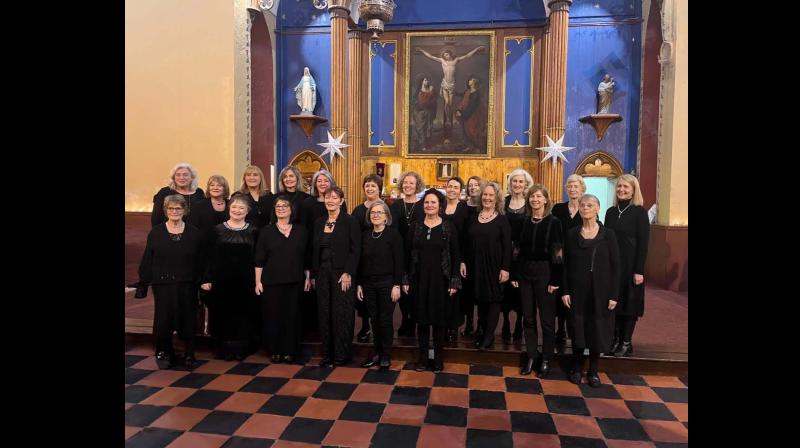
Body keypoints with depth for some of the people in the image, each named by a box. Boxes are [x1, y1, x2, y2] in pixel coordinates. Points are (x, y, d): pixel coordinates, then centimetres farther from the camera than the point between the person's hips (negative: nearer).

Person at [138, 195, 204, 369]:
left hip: (187, 285, 0)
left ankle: (189, 354, 21)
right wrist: (144, 281, -2)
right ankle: (164, 353, 25)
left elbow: (200, 261, 4)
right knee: (163, 320, 3)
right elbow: (147, 259, 4)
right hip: (162, 284, 0)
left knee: (188, 320, 4)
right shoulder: (156, 232, 4)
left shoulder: (194, 233, 3)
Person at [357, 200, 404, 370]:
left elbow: (399, 261, -9)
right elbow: (360, 261, 9)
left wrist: (397, 285, -13)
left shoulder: (393, 234, -7)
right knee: (374, 320, 11)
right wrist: (359, 284, 6)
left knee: (385, 320, 3)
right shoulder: (365, 235, 6)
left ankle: (386, 355, 18)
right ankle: (377, 353, 24)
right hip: (368, 284, 4)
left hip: (387, 283, -4)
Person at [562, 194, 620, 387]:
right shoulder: (572, 234, 1)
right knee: (577, 330, 8)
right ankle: (577, 368, 23)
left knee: (597, 330, 7)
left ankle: (593, 371, 23)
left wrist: (614, 295, -7)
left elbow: (615, 266, -3)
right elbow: (565, 265, 2)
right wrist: (565, 291, -4)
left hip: (600, 291, -1)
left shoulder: (608, 234, -2)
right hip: (577, 290, 1)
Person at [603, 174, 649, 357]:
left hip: (630, 265, -4)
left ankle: (626, 342, 14)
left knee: (629, 302, 4)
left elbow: (643, 243, -10)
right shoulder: (611, 212, 8)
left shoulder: (640, 212, -6)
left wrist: (639, 270, -15)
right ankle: (615, 339, 20)